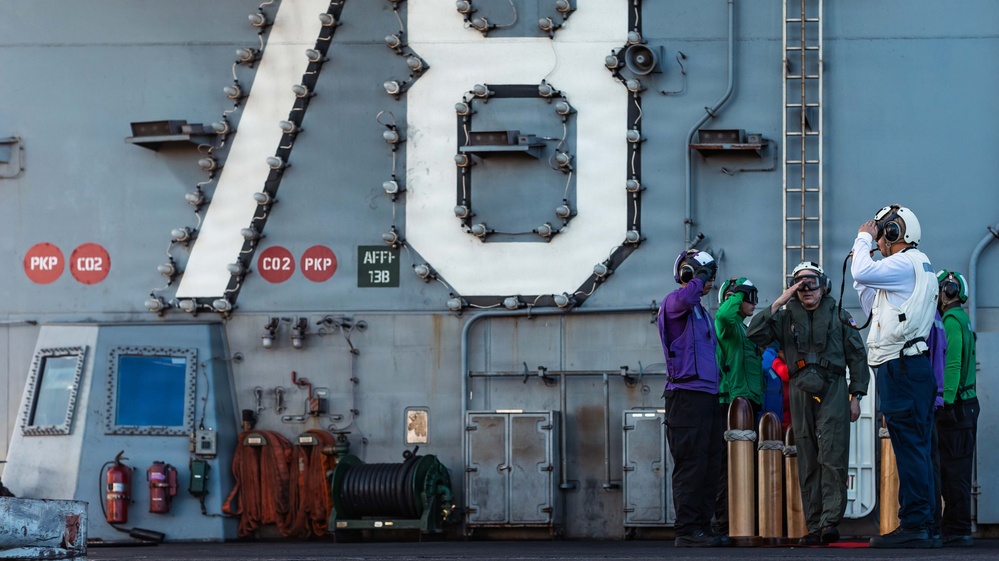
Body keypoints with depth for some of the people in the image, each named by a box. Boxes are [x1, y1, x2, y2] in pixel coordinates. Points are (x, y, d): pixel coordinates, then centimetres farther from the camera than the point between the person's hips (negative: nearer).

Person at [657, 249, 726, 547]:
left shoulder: (702, 311, 24)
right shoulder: (674, 303, -5)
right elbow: (683, 298, -31)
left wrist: (720, 395, 21)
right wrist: (698, 279, -12)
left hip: (709, 396, 9)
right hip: (687, 394, -9)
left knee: (710, 468, 10)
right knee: (691, 467, -10)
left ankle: (702, 526, 15)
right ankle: (687, 530, -9)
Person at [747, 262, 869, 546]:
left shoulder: (839, 317, 11)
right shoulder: (787, 317, 14)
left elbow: (857, 357, 10)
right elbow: (755, 333, -1)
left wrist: (856, 395, 2)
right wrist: (777, 303, -4)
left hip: (832, 392, -2)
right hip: (801, 393, 2)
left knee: (832, 458, -13)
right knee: (807, 463, 1)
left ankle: (830, 521, -19)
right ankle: (814, 527, 2)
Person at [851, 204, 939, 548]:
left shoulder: (907, 263, -8)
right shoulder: (916, 266, 24)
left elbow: (862, 273, -21)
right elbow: (873, 309, 29)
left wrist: (863, 238, -4)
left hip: (902, 367, -10)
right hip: (909, 366, 10)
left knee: (910, 446, -12)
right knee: (916, 448, 10)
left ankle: (914, 525, -14)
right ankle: (921, 525, 12)